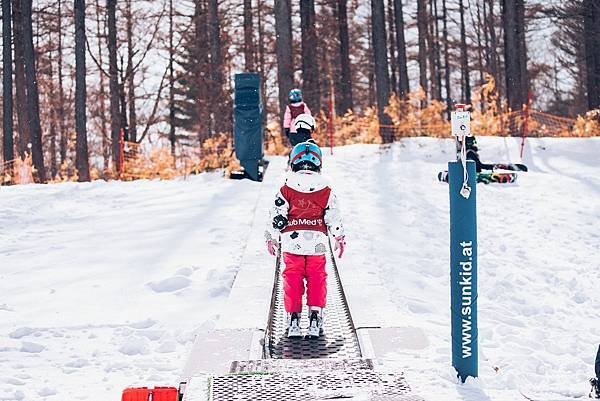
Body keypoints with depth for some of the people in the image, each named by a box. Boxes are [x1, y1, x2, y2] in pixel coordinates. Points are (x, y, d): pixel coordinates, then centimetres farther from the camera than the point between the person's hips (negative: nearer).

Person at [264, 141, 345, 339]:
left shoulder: (286, 190, -3)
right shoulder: (326, 192, 0)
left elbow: (276, 218, 1)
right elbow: (334, 218, 6)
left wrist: (272, 239, 13)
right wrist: (340, 238, 19)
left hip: (292, 242, 0)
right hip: (317, 243, 0)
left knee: (292, 281, 7)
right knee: (317, 280, 8)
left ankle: (293, 320, 0)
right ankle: (315, 321, 0)